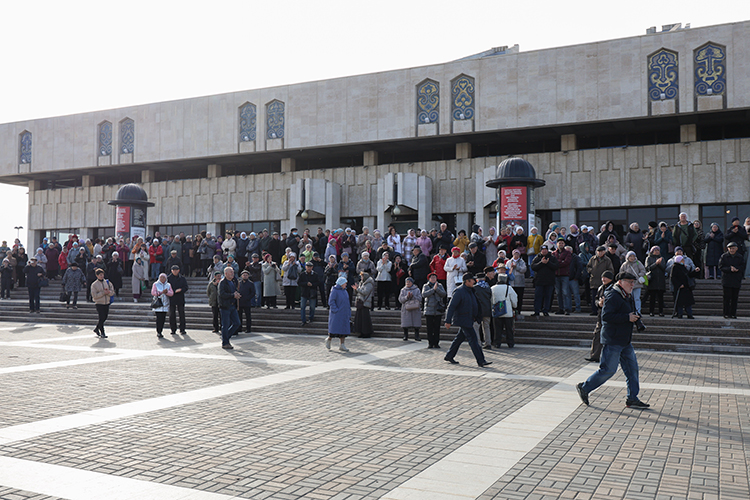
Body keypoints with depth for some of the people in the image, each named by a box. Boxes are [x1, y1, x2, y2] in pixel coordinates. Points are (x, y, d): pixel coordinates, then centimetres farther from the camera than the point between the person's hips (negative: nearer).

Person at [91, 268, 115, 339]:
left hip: (107, 303, 5)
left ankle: (96, 329, 30)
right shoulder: (94, 284, -3)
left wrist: (108, 292, -15)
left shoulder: (107, 283, 9)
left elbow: (112, 292, 7)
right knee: (101, 318, -7)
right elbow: (94, 295, -11)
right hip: (99, 303, -5)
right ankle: (102, 333, 1)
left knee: (105, 318, 10)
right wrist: (103, 293, -18)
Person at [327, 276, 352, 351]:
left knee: (344, 329, 4)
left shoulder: (345, 291, 13)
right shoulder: (335, 291, -10)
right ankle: (329, 340, 18)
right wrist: (336, 310, -18)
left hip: (344, 314, 7)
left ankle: (342, 345, 7)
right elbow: (331, 301, -13)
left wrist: (349, 312, 15)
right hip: (337, 314, -7)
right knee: (335, 328, -6)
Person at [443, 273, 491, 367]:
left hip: (469, 320, 10)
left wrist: (476, 316, 23)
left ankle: (449, 356, 27)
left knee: (460, 338, 15)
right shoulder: (459, 291, -17)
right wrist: (448, 321, -21)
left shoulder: (470, 291, 13)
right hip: (463, 320, -10)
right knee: (473, 339, -10)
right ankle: (481, 361, -9)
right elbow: (451, 306, -18)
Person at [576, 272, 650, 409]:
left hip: (625, 341, 10)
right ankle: (584, 388, 9)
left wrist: (634, 317, 14)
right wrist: (627, 317, -23)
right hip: (612, 341, -10)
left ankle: (632, 399, 16)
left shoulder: (627, 297, 16)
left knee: (632, 368, 8)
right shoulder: (613, 296, -16)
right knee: (608, 370, -6)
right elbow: (606, 316, -25)